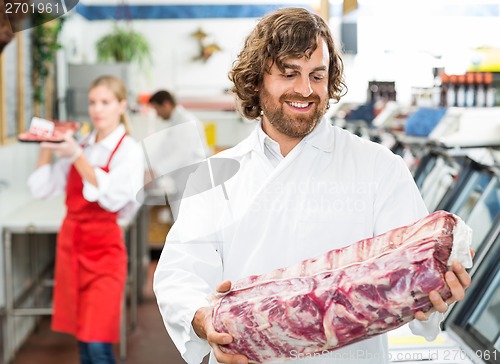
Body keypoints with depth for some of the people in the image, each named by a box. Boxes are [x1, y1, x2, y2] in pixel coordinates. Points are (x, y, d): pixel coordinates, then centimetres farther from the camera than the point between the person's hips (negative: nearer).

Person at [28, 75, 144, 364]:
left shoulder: (129, 150, -6)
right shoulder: (80, 146, 10)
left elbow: (112, 197, -21)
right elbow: (43, 189, 10)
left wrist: (76, 157, -24)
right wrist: (46, 149, -3)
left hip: (104, 249, -5)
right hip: (71, 242, 6)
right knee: (83, 340, 11)